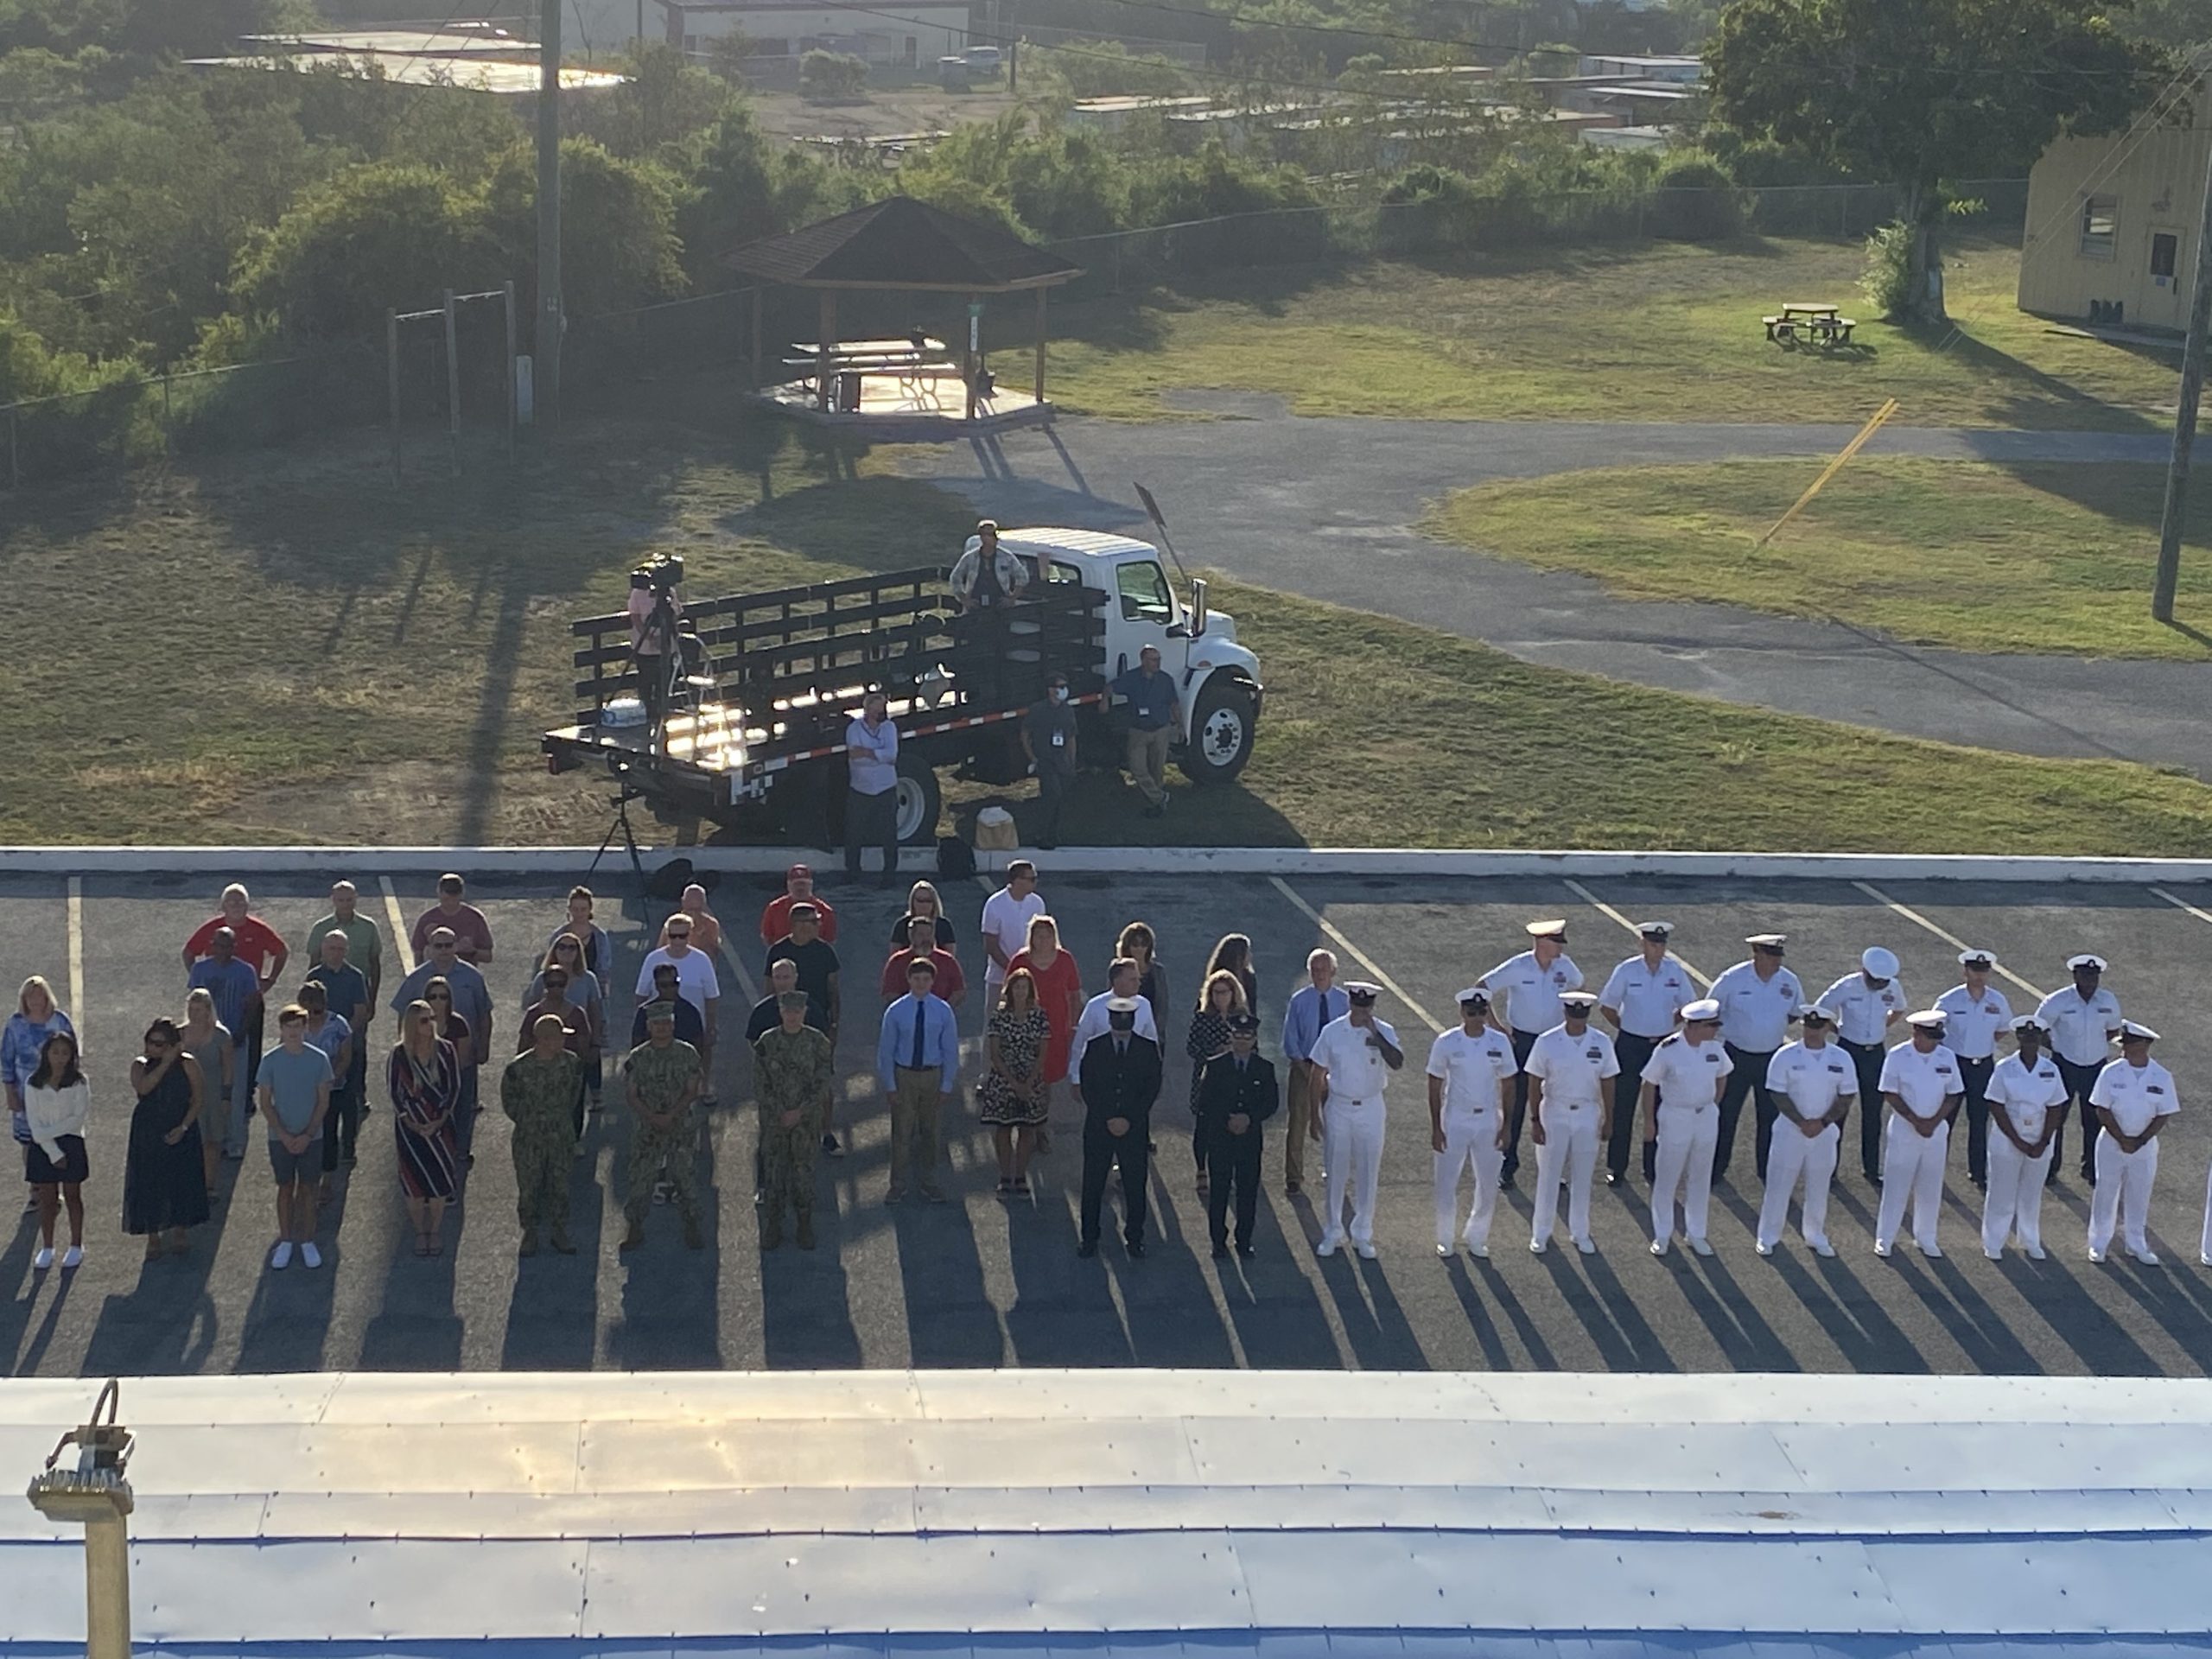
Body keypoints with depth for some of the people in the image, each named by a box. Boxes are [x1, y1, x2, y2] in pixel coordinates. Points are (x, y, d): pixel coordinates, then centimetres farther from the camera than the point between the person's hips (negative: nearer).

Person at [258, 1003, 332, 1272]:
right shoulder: (270, 1061, -7)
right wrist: (284, 1135, -12)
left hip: (311, 1137, 0)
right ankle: (285, 1241, 20)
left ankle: (307, 1242, 18)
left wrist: (307, 1135, -11)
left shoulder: (319, 1059, -7)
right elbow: (265, 1103, -4)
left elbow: (323, 1101, -3)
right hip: (280, 1137, 0)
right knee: (285, 1188, 9)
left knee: (308, 1189, 7)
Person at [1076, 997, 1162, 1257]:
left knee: (1135, 1186, 4)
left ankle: (1134, 1238, 16)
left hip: (1135, 1127, 0)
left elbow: (1152, 1089, -2)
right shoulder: (1094, 1047, 0)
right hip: (1098, 1126, 0)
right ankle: (1088, 1237, 15)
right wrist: (1108, 1119, -9)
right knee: (1093, 1185, 4)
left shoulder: (1148, 1048, 0)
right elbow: (1086, 1087, -2)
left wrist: (1129, 1119, -9)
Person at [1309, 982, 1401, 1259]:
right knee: (1336, 1173, 7)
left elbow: (1397, 1062, -26)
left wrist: (1376, 1035, -33)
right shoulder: (1332, 1032, -5)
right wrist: (1315, 1112, 0)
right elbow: (1318, 1075, 2)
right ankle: (1332, 1234, 18)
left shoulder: (1384, 1032, -7)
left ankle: (1362, 1235, 18)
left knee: (1367, 1174, 6)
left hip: (1370, 1109, 0)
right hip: (1338, 1107, 0)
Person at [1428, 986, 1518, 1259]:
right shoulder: (1446, 1043, -8)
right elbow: (1435, 1087, -3)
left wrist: (1506, 1126, 0)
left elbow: (1507, 1086, 4)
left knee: (1488, 1185, 7)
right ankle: (1445, 1240, 21)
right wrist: (1435, 1128, -6)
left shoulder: (1499, 1042, -3)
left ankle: (1477, 1238, 25)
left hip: (1488, 1121, 2)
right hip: (1455, 1121, -2)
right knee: (1446, 1184, 3)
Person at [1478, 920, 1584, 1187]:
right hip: (1522, 1041, -3)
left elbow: (1578, 987, 18)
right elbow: (1481, 989, -9)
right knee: (1516, 1103, 1)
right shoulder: (1517, 968, -15)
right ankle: (1508, 1165, 9)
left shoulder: (1565, 965, -3)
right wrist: (1496, 1026, -10)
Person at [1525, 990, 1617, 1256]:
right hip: (1554, 1114, -1)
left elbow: (1607, 1084, 3)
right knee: (1548, 1175, 5)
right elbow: (1535, 1084, -5)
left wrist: (1608, 1121, 4)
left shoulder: (1602, 1043, -5)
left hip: (1587, 1115, 2)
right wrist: (1534, 1120, -7)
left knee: (1582, 1176, 10)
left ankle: (1580, 1233, 23)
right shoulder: (1547, 1042, -10)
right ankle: (1541, 1233, 18)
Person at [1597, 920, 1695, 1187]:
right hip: (1630, 1045, -2)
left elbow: (1689, 1006, 12)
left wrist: (1667, 1024, 4)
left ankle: (1653, 1168, 18)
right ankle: (1617, 1168, 11)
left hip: (1663, 1044, 2)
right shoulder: (1626, 971, -9)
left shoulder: (1676, 973, -3)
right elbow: (1607, 1005, 1)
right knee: (1622, 1106, 1)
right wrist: (1625, 1028, 1)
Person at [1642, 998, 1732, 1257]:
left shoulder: (1715, 1048, -5)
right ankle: (1662, 1235, 20)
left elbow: (1722, 1076, 14)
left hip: (1706, 1118, 4)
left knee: (1701, 1177, 13)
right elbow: (1650, 1085, -9)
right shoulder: (1667, 1051, -18)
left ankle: (1695, 1233, 26)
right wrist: (1649, 1121, -6)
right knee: (1667, 1178, 6)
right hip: (1674, 1118, -4)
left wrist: (1714, 1105, 9)